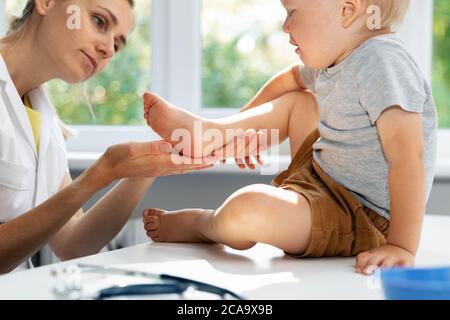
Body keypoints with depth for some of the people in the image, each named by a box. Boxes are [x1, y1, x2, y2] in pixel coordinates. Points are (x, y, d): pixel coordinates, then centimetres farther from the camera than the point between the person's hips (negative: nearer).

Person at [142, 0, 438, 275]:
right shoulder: (333, 56, 5)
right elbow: (291, 78, 28)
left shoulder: (381, 62, -25)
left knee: (248, 208, -33)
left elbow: (407, 156, -33)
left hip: (360, 217, -10)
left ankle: (198, 223, 3)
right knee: (297, 100, 27)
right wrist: (241, 127, 31)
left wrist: (402, 248, -38)